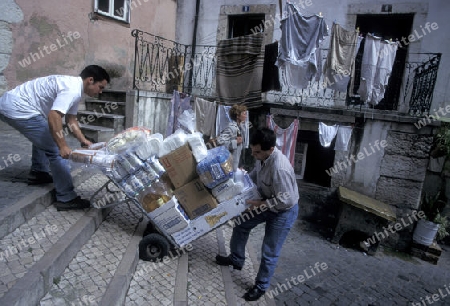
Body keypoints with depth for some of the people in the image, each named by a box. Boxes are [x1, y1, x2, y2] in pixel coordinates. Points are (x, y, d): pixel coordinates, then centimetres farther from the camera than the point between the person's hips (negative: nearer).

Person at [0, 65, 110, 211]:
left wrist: (83, 141, 11)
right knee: (55, 150, -10)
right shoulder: (72, 90, -19)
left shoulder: (73, 86, 13)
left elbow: (71, 120, 17)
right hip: (18, 109, -11)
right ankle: (66, 198, -6)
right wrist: (63, 146, -34)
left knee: (44, 137, 33)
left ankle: (37, 173, 40)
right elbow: (53, 116, -32)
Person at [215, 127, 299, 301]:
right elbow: (255, 174, 11)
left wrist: (260, 203, -24)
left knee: (269, 252, 3)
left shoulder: (280, 168, -38)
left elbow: (286, 201, -31)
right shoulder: (263, 157, -11)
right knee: (241, 224, 19)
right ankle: (236, 260, 42)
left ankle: (261, 287, 28)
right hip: (267, 204, 9)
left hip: (284, 211, -9)